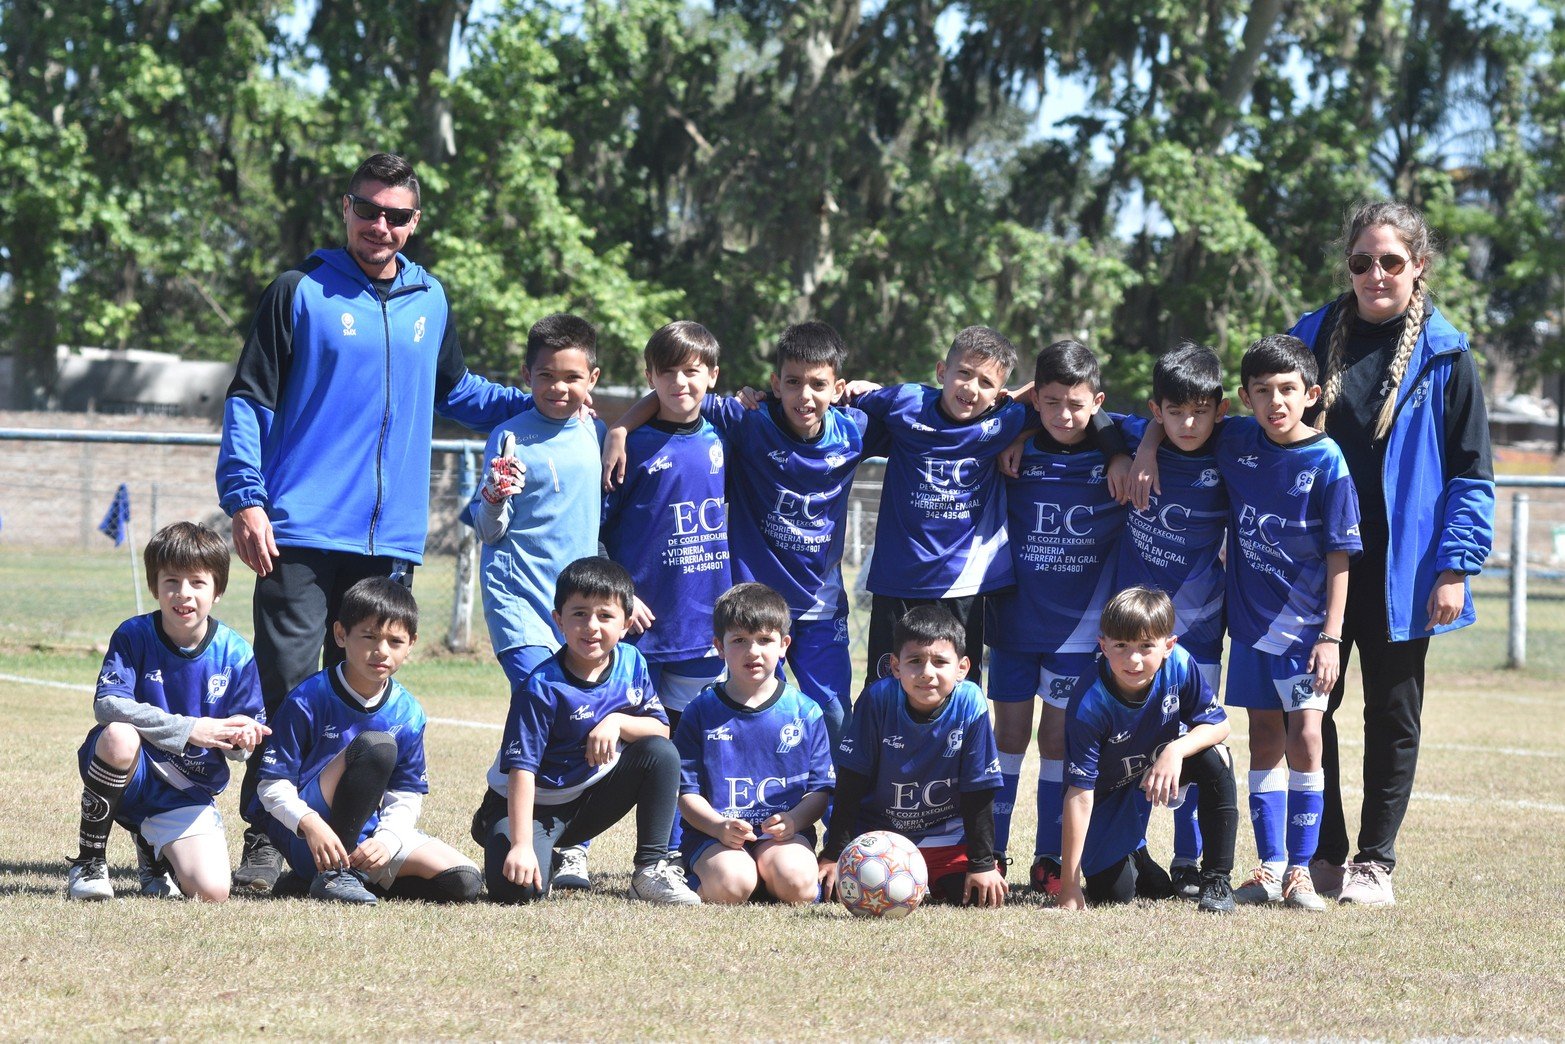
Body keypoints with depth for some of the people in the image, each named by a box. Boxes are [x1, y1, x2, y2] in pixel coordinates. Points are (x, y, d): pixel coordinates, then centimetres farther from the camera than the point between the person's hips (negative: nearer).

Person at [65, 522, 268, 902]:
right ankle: (89, 861, -16)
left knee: (212, 892, -20)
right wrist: (188, 730, -30)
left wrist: (241, 739, -25)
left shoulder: (236, 654, -4)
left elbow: (244, 747, 1)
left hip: (187, 794, 2)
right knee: (119, 736, -37)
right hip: (129, 777, -2)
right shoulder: (133, 636, -10)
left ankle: (154, 851, 19)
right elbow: (107, 704, -24)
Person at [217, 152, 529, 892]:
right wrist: (245, 499, -11)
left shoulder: (430, 302, 15)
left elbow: (454, 391, 32)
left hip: (391, 539, 4)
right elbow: (248, 400, 0)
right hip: (302, 533, -4)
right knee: (287, 687, -9)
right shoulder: (301, 293, 2)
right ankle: (265, 841, -7)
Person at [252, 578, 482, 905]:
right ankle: (333, 874, -24)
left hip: (368, 835, 5)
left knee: (463, 882, -15)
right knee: (376, 745, -29)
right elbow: (272, 785, -12)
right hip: (301, 834, -5)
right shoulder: (308, 700, -12)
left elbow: (406, 797, 3)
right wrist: (309, 823, -31)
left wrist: (386, 840, -18)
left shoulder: (408, 713, 2)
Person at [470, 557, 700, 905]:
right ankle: (546, 861, 8)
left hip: (590, 803, 5)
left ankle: (651, 869, -10)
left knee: (662, 754, -15)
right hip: (534, 806, -5)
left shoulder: (631, 662, -4)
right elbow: (521, 768, -26)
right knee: (517, 887, -31)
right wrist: (521, 845, -34)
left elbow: (661, 730, -1)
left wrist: (618, 722, -23)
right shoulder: (543, 687, -22)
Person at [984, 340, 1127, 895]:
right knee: (1010, 731, 5)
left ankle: (1049, 860, 12)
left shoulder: (1115, 449, -8)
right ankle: (990, 854, 12)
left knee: (1059, 735, 4)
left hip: (1080, 619, -1)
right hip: (1015, 613, 1)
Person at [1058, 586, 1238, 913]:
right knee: (1114, 893, -14)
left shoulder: (1179, 664, -25)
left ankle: (1217, 880, -14)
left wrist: (1176, 751, -39)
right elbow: (1080, 792, -34)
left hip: (1160, 765, 3)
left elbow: (1217, 725, -15)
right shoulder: (1089, 705, -34)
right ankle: (1135, 859, 26)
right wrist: (1069, 889, -35)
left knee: (1215, 761, -27)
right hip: (1110, 790, -3)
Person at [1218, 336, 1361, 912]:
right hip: (1250, 617, 4)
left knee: (1304, 735, -10)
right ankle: (1270, 865, 11)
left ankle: (1300, 868, -4)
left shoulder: (1326, 462, -12)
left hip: (1305, 622, -4)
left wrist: (1331, 634, -13)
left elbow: (1339, 555, -10)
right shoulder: (1234, 442, -1)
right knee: (1265, 737, 8)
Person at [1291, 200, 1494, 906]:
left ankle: (1374, 862, 14)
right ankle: (1322, 855, 16)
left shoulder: (1444, 357, -2)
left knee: (1392, 716, 6)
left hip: (1400, 572, -2)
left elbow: (1471, 475, -2)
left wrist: (1456, 568, -10)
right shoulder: (1313, 339, 5)